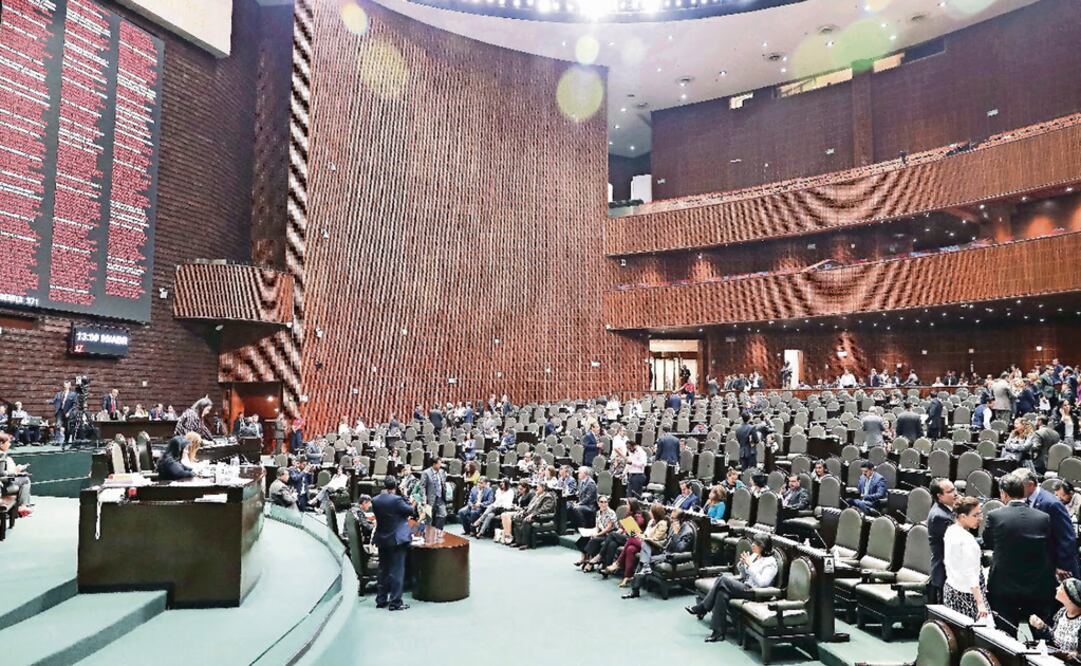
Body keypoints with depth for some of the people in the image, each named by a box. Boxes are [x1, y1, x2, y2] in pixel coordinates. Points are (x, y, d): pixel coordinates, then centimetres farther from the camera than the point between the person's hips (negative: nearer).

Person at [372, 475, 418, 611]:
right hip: (396, 539, -6)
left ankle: (381, 600, 23)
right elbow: (411, 511, -7)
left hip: (381, 539, 6)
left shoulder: (375, 501, -2)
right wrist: (413, 505, 11)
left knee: (383, 570, 17)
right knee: (397, 571, 0)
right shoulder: (397, 500, -19)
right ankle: (395, 602, 2)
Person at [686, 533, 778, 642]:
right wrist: (742, 564, 0)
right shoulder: (754, 556, 13)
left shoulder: (771, 562, -10)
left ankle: (701, 608, -13)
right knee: (722, 594, -23)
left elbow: (762, 583, -20)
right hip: (745, 586, 8)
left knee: (723, 579, -24)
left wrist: (750, 565, -22)